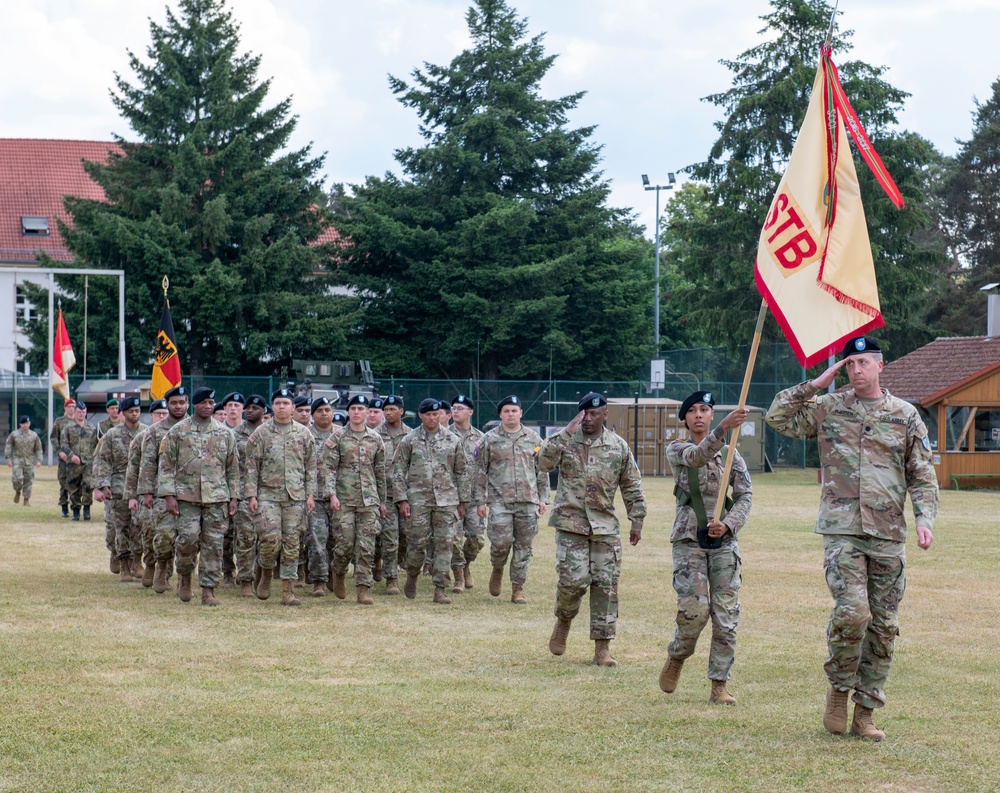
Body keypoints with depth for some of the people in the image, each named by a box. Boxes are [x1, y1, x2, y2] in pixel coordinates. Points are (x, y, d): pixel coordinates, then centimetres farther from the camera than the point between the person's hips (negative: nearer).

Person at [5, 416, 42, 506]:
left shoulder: (34, 435, 5)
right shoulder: (14, 434, 0)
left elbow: (38, 448, 9)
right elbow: (8, 446, 3)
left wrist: (39, 460, 0)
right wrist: (8, 459, -4)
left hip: (29, 461, 1)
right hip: (17, 460, -1)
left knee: (28, 480, 0)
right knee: (17, 479, -13)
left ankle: (27, 500, 9)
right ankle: (18, 492, 17)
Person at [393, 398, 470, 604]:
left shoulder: (452, 440, 9)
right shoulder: (409, 440, 4)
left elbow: (462, 472, 12)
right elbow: (398, 471, 3)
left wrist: (462, 501, 8)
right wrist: (402, 499, -5)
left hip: (446, 500, 1)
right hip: (418, 500, -1)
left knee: (444, 543, -3)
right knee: (418, 542, -2)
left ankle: (441, 589, 0)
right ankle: (412, 577, 23)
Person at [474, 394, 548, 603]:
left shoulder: (533, 439, 10)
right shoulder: (490, 439, 4)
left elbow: (542, 470, 14)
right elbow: (481, 471, 5)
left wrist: (543, 498, 8)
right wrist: (480, 500, 0)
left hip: (528, 500, 2)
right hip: (500, 500, -2)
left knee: (524, 545, 2)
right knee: (501, 541, -11)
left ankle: (518, 588, 10)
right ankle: (497, 570, 21)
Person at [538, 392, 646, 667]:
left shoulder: (619, 446, 5)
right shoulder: (565, 440, 0)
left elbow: (632, 486, 11)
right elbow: (544, 463, -17)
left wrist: (637, 520, 9)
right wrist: (566, 434, -22)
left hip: (605, 526, 2)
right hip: (570, 522, -2)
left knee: (606, 584, -1)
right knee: (574, 579, -11)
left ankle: (602, 647, 5)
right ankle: (563, 621, 21)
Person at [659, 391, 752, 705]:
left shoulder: (730, 453, 11)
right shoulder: (676, 451, 3)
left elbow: (745, 496, 6)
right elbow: (697, 456, -19)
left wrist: (728, 524, -13)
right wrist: (724, 428, -36)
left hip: (724, 542, 2)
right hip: (689, 540, -2)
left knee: (726, 615, -3)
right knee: (694, 609, -14)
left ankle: (719, 684, 3)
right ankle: (676, 656, 16)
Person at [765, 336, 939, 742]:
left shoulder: (906, 416, 9)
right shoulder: (828, 409, 7)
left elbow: (923, 477, 11)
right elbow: (777, 416, 1)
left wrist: (924, 518, -4)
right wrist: (815, 385, -2)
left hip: (889, 535, 2)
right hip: (842, 530, -2)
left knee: (884, 625, 3)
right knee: (852, 611, -19)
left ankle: (865, 712, 13)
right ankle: (839, 688, 5)